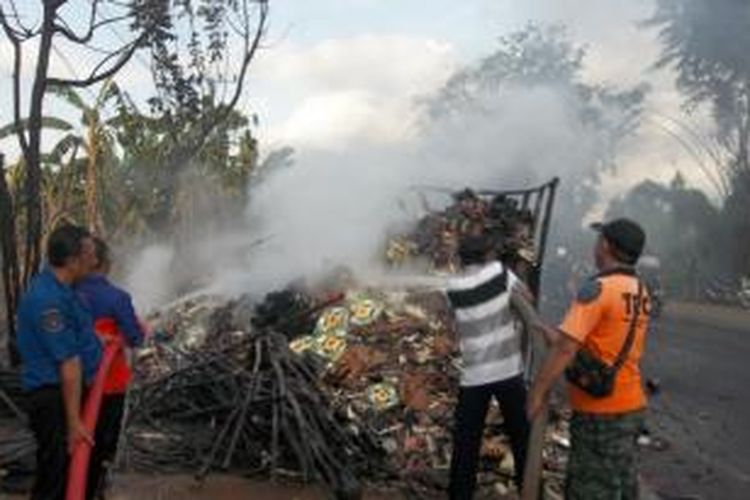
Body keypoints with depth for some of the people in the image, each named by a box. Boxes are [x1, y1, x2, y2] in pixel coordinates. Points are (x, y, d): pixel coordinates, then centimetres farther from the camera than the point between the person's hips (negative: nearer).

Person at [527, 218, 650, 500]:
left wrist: (537, 392, -17)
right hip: (630, 405, 8)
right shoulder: (640, 291, 6)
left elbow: (566, 349, -25)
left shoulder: (598, 289, -20)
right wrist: (555, 334, 13)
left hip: (600, 412, -8)